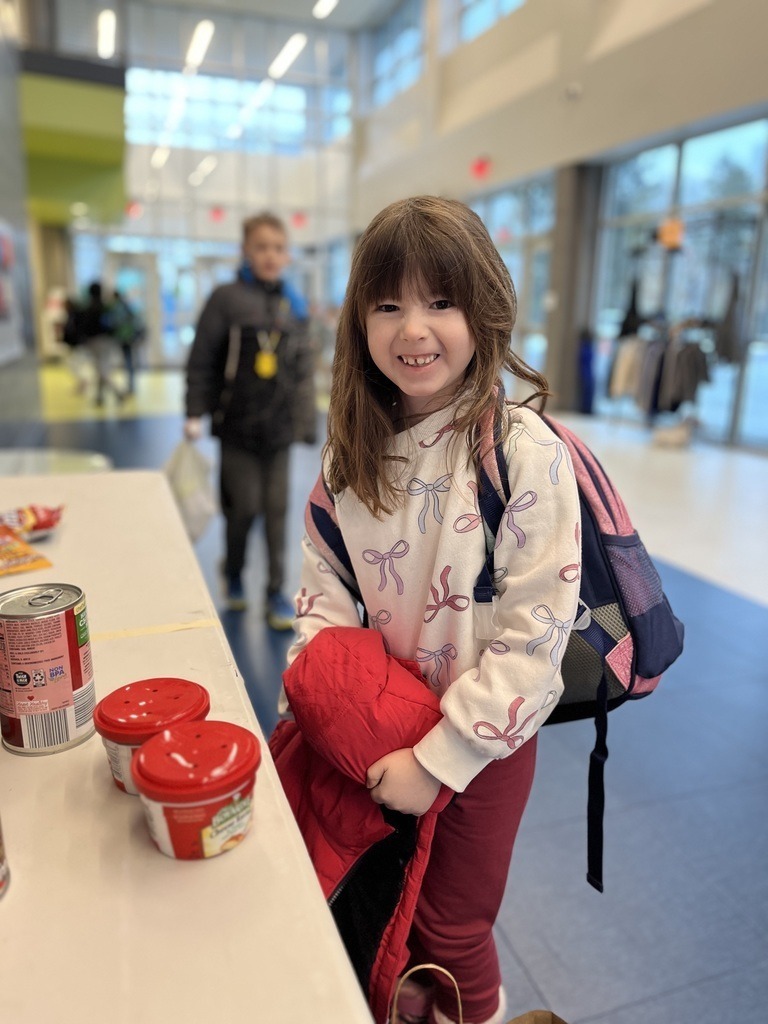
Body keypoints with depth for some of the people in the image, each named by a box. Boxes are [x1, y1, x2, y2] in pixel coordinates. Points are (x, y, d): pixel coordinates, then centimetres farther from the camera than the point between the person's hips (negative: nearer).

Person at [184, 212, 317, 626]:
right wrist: (195, 413, -9)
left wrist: (307, 420, 7)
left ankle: (276, 591, 17)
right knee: (244, 506, 3)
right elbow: (201, 360, -5)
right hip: (237, 425, -3)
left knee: (277, 509, 5)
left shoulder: (294, 305, 7)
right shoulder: (226, 299, -4)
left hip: (278, 427, 3)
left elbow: (304, 369, 9)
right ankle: (233, 572, 31)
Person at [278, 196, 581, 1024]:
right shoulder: (355, 444, -5)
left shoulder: (525, 452, -23)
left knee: (451, 934, 17)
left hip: (482, 739, -4)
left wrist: (441, 759, -18)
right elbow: (325, 575, 3)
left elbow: (534, 637, -21)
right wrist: (315, 685, -10)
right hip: (376, 723, 5)